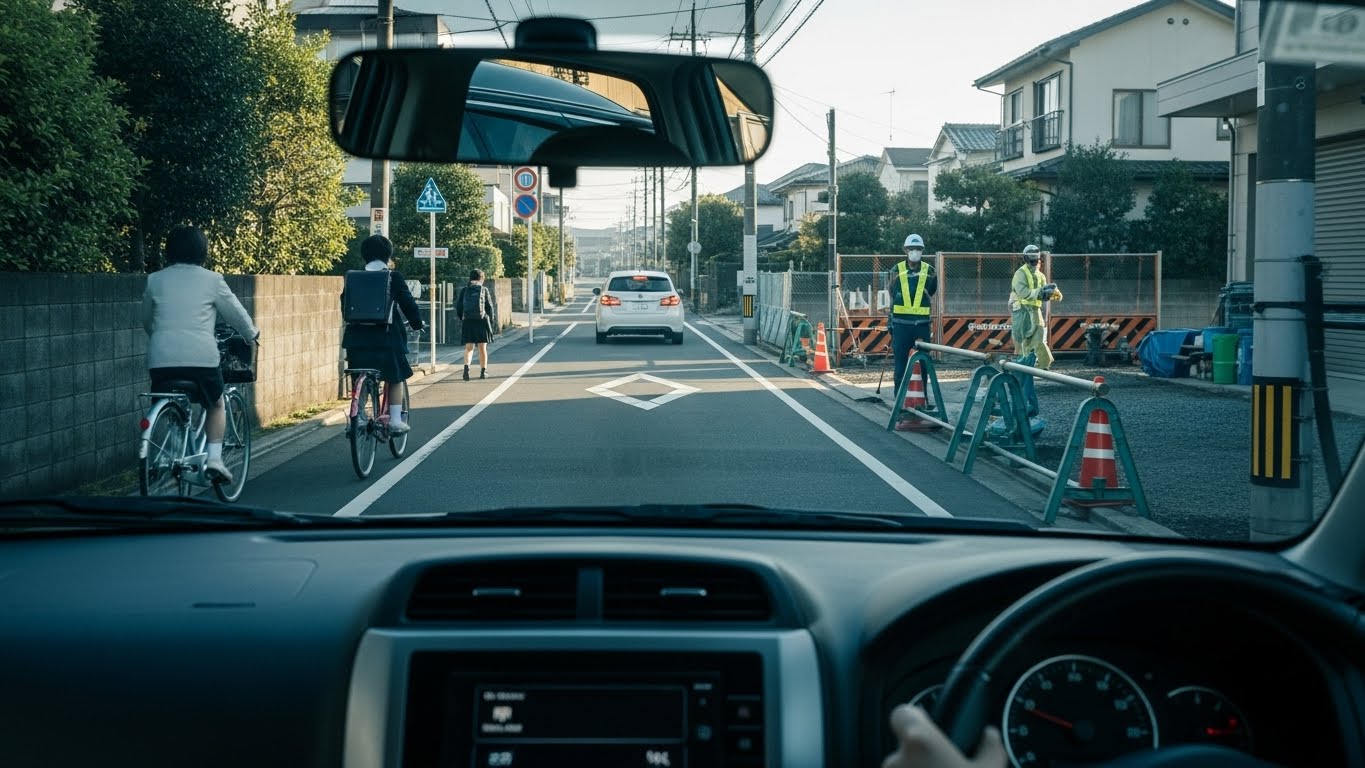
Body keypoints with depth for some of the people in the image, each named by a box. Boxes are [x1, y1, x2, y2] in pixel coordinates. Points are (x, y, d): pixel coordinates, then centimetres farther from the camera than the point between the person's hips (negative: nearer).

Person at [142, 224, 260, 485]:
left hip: (161, 359, 2)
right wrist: (252, 333, 34)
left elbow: (146, 321, 24)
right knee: (215, 405, 20)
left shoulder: (154, 280, 11)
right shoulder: (211, 280, 4)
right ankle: (214, 458, 6)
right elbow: (235, 312, 14)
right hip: (201, 357, -2)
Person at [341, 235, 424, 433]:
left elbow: (345, 304, 12)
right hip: (386, 335, -3)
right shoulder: (393, 277, -4)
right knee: (395, 377, 10)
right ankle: (395, 420, 3)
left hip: (358, 336, 3)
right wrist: (417, 323, 14)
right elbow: (408, 303, -2)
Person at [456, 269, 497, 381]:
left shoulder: (464, 291, 3)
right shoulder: (484, 290, -1)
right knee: (482, 348, 10)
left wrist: (462, 318, 16)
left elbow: (458, 307, 2)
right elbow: (490, 307, -1)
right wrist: (491, 322, 8)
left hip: (467, 322, 1)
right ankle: (483, 371, 16)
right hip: (482, 321, -1)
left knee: (469, 347, 4)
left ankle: (466, 367, -20)